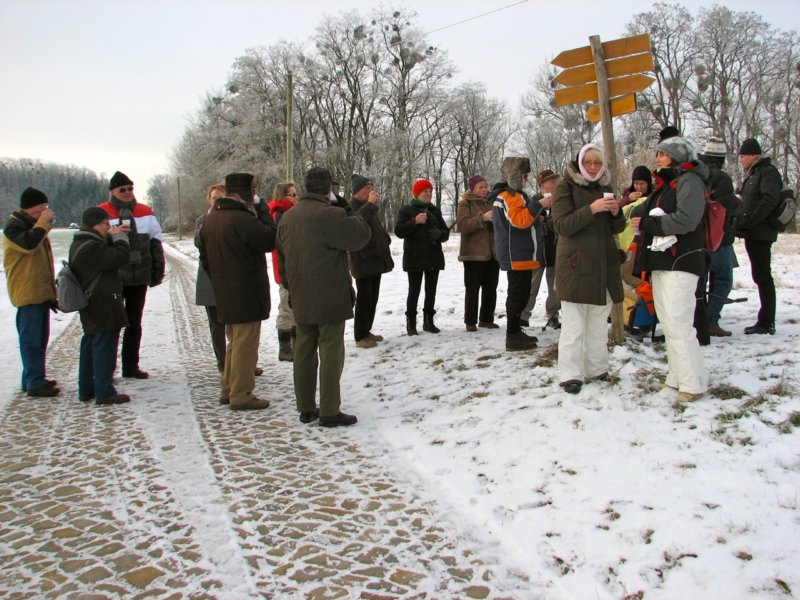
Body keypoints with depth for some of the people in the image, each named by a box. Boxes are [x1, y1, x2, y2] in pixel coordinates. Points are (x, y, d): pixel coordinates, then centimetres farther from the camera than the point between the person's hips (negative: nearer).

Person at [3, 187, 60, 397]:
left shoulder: (36, 226, 18)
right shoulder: (13, 228, -10)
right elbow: (29, 244, -33)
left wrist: (52, 289, 24)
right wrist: (42, 222, -21)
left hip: (42, 293, 9)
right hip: (27, 294, -9)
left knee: (40, 339, 13)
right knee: (31, 340, -7)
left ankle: (34, 378, 22)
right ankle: (35, 383, -5)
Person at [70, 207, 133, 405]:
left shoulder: (79, 244, 12)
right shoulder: (92, 247, -21)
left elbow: (106, 254, 22)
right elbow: (120, 257, -24)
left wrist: (113, 237, 7)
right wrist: (119, 237, -8)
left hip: (91, 307, 11)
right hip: (103, 307, -11)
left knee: (90, 345, 16)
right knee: (104, 346, -5)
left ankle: (86, 389, 25)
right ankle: (104, 392, 0)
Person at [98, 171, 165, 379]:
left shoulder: (145, 212, 5)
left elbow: (155, 243, 10)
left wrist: (158, 270, 5)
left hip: (139, 278, 4)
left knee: (134, 324, 13)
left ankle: (131, 366, 25)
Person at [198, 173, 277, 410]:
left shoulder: (211, 218, 11)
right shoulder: (243, 219, -20)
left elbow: (205, 255, 16)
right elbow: (270, 241, -17)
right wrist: (264, 214, -7)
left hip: (223, 292, 9)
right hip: (246, 294, -9)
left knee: (234, 342, 20)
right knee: (245, 345, -1)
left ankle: (228, 389, 26)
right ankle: (241, 395, 5)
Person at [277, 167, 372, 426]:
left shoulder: (287, 217, 10)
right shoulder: (330, 215, -16)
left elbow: (282, 259, 16)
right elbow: (359, 236, -11)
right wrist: (367, 210, 3)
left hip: (301, 300, 7)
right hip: (330, 299, -7)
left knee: (304, 352, 12)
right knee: (331, 353, -1)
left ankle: (306, 408, 20)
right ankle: (329, 412, 3)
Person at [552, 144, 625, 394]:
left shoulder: (605, 187, 16)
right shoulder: (565, 188, -1)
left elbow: (617, 228, 17)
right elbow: (562, 225, -13)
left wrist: (616, 213, -5)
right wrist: (591, 209, -24)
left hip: (604, 265, 6)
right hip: (576, 265, -6)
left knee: (599, 322, 11)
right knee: (574, 323, -7)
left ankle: (597, 368, 20)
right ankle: (571, 374, -3)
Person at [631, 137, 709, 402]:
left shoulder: (689, 181, -5)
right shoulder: (666, 184, 22)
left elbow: (686, 220, -19)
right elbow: (642, 212, 16)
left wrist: (647, 223, -13)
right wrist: (638, 213, -6)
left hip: (680, 261, -9)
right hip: (661, 261, 9)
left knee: (678, 324, -12)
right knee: (668, 323, 11)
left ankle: (693, 383, -5)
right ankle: (677, 377, 19)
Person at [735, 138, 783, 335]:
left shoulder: (768, 172, -9)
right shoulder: (753, 174, 20)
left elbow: (770, 200, -22)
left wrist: (748, 221, -23)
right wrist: (743, 223, 11)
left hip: (760, 233, -9)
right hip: (753, 233, 9)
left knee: (762, 276, -7)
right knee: (760, 276, 11)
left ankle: (766, 323, -4)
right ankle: (765, 321, 17)